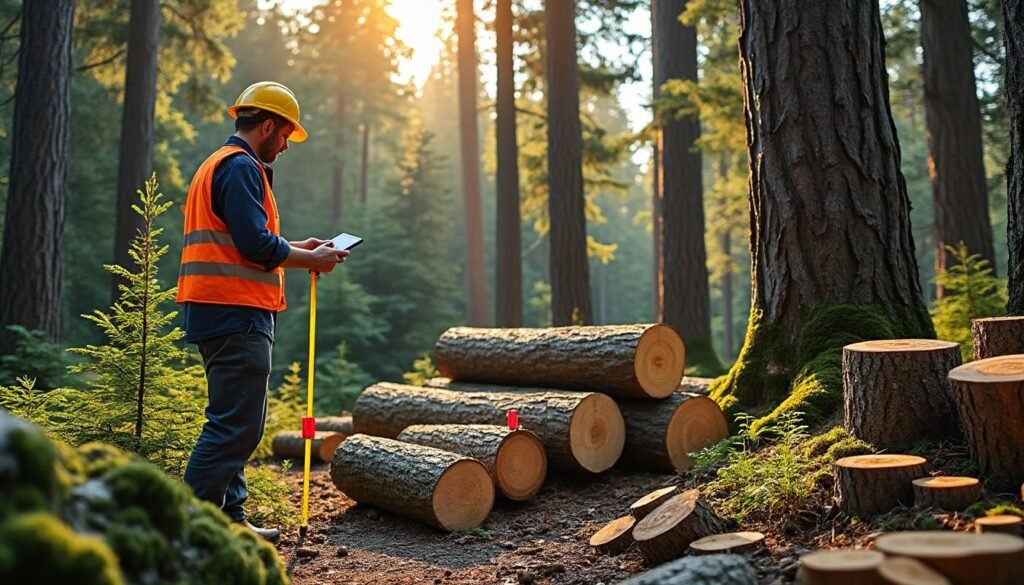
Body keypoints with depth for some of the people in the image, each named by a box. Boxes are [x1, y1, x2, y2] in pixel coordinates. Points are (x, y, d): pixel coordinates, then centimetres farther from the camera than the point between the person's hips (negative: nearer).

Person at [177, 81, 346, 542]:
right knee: (237, 424, -9)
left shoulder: (218, 165, 23)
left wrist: (297, 248, 18)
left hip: (222, 314, 11)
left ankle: (229, 518, 22)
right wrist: (311, 259, -6)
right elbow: (256, 246, -20)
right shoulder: (241, 167, -10)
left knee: (233, 422, 15)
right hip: (236, 313, -11)